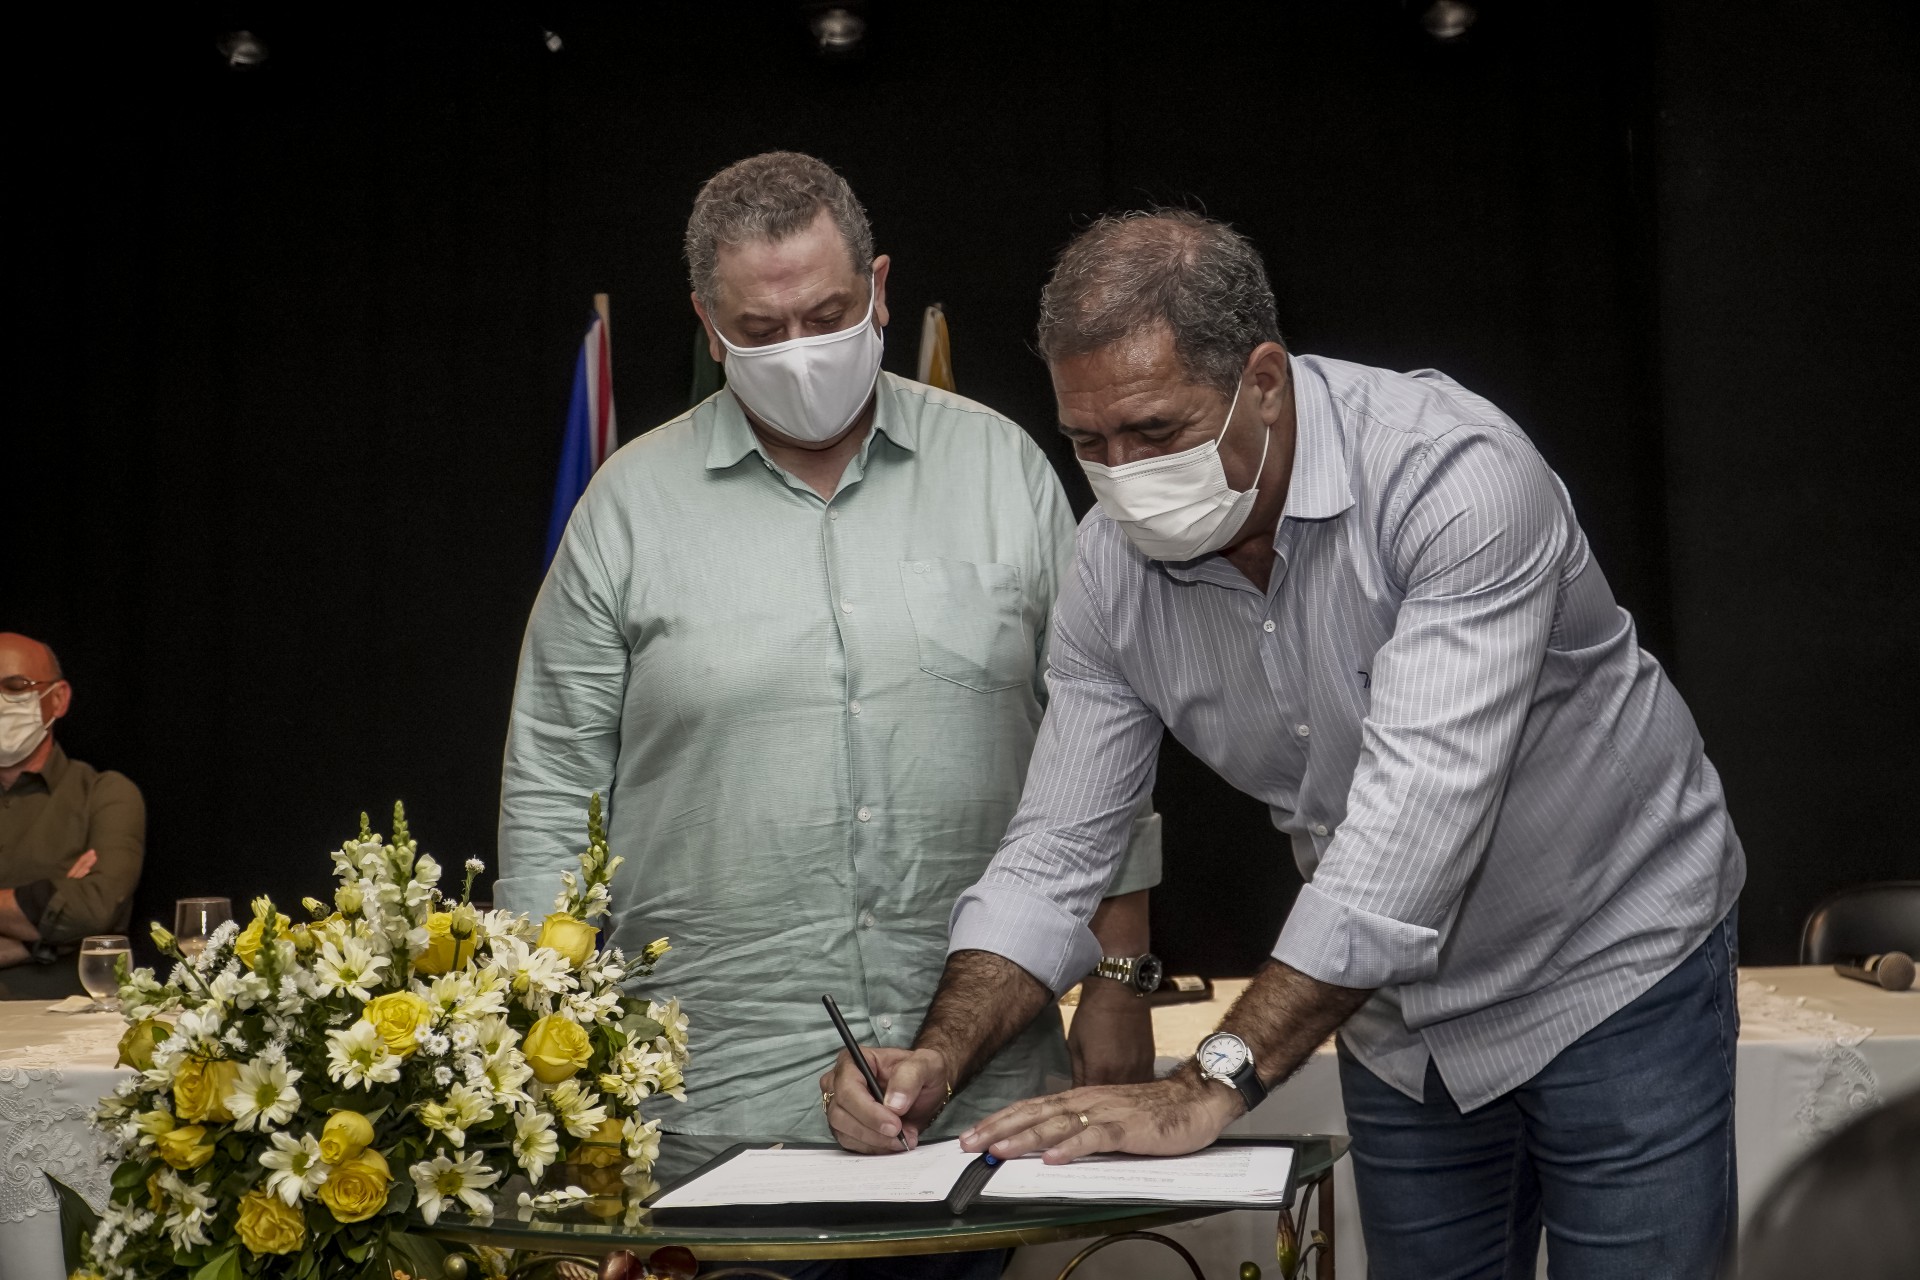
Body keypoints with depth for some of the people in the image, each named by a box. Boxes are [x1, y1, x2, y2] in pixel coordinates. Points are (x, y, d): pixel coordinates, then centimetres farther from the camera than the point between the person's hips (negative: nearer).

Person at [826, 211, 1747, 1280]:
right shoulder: (1114, 569, -12)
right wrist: (938, 1059, -23)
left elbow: (1411, 823, -37)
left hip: (1612, 966, -4)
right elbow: (1055, 855, -6)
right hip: (1399, 1012, 5)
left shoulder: (1452, 472, -30)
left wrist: (1212, 1087, -39)